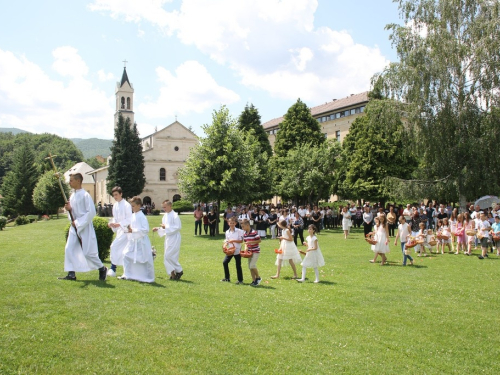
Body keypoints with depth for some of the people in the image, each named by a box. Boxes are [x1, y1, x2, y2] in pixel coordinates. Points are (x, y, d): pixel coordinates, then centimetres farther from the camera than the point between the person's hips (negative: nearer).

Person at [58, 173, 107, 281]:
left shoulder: (85, 195, -15)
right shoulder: (72, 195, 10)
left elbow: (91, 212, -19)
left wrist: (78, 222, -18)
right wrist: (69, 209, -4)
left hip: (85, 227, -8)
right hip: (74, 226, 8)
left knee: (88, 252, -4)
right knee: (69, 249, 2)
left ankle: (102, 269, 15)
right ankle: (71, 274, 9)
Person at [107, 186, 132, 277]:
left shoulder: (126, 205, -14)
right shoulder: (115, 205, 10)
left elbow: (129, 219, -16)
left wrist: (119, 224, -22)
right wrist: (112, 223, -2)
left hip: (126, 230, -8)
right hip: (119, 230, 8)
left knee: (114, 246, -14)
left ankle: (113, 269, -6)